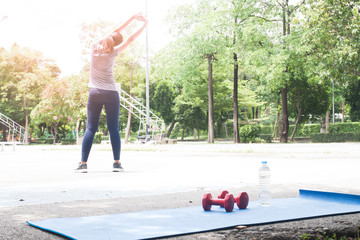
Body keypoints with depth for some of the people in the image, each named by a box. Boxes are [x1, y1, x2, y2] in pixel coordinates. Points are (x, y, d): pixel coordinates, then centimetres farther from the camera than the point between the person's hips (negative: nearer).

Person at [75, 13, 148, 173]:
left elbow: (115, 32, 9)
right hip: (111, 94, -2)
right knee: (114, 129, 1)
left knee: (90, 129, 1)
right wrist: (144, 25, 9)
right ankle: (117, 163, -2)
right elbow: (130, 40, 0)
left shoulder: (95, 48, 0)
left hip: (94, 93, 2)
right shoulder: (112, 52, -7)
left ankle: (83, 163, -6)